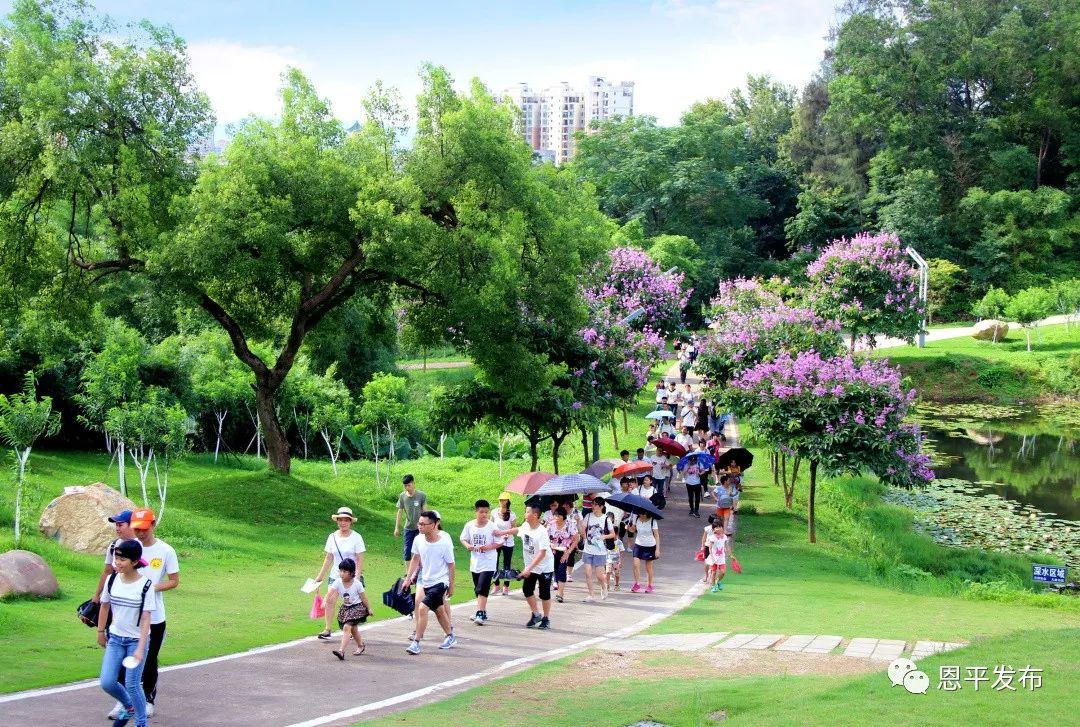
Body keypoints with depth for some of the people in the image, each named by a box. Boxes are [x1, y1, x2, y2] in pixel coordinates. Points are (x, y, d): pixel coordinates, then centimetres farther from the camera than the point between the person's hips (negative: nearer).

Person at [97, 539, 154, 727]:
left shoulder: (145, 585, -16)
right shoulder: (112, 580, -4)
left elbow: (145, 619, -16)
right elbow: (105, 606, 12)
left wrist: (140, 649, -20)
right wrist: (101, 631, 17)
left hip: (136, 640, -4)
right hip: (115, 638, 4)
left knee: (132, 685, -5)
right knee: (107, 682, 0)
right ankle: (128, 706, 29)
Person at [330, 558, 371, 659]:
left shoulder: (357, 584, -18)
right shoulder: (338, 582, -12)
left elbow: (363, 597, -8)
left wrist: (369, 609, 2)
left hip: (357, 607, -6)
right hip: (345, 608, 6)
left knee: (346, 627, -20)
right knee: (353, 628, 22)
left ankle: (342, 651, -24)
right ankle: (361, 645, 45)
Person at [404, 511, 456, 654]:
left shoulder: (444, 542, -20)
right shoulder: (419, 540, -7)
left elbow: (450, 565, -10)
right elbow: (415, 559, 9)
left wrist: (451, 586, -4)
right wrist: (408, 578, 9)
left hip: (440, 582, -6)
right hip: (425, 580, 6)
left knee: (422, 608, -19)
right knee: (438, 610, 22)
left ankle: (416, 642, -10)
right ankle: (450, 636, 42)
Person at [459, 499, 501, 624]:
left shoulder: (492, 526, -11)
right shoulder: (469, 525, -3)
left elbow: (499, 543, -6)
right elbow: (463, 539, 9)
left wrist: (489, 547, -22)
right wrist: (467, 545, -12)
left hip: (488, 563, -5)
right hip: (475, 562, 5)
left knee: (482, 589, -13)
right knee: (477, 589, 16)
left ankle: (480, 614, -13)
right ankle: (482, 611, 31)